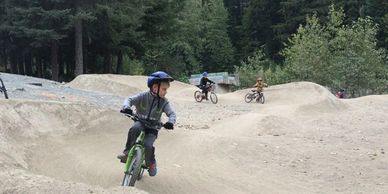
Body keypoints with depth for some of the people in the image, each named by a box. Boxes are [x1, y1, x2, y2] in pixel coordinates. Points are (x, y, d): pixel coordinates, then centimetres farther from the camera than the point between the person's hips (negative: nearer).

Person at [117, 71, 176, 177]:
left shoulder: (164, 102, -7)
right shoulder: (143, 96, -11)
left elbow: (172, 113, -12)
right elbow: (130, 99, -15)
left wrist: (170, 122, -35)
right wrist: (126, 107, -39)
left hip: (153, 128, 0)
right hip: (141, 122, 0)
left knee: (147, 145, -24)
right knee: (135, 129, -36)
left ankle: (151, 163, 7)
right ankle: (127, 152, -21)